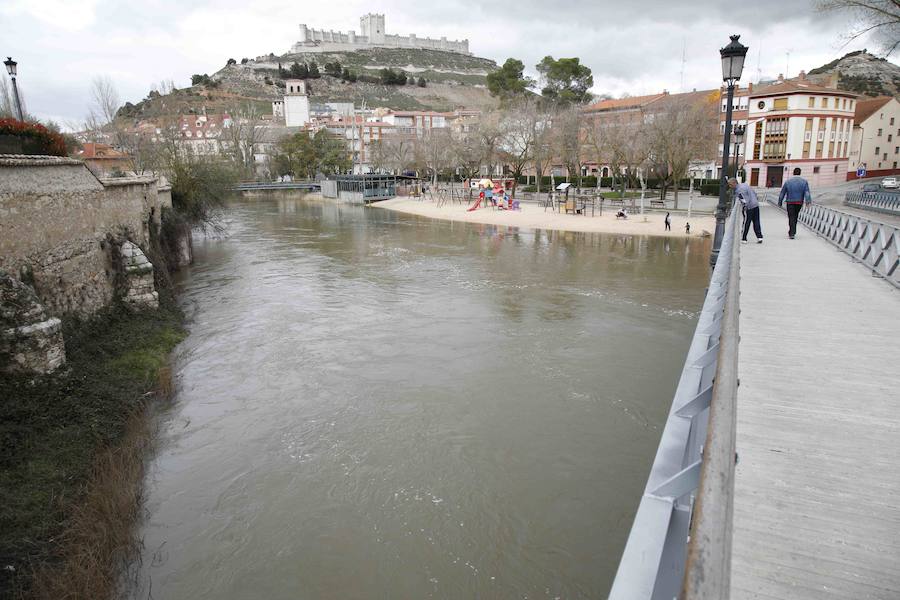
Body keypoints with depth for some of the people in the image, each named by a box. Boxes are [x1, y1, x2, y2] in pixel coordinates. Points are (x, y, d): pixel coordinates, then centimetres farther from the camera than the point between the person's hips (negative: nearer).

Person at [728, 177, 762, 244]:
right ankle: (759, 237, 13)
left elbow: (745, 201, -24)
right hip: (756, 205, 9)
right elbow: (755, 193, 18)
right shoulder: (744, 184, 10)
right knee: (756, 222, 12)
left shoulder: (738, 190, -19)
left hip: (749, 207, -9)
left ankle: (743, 239, 7)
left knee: (746, 223, 1)